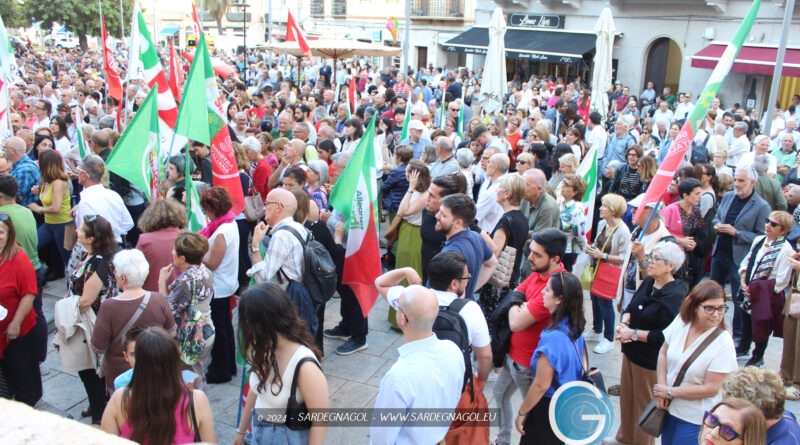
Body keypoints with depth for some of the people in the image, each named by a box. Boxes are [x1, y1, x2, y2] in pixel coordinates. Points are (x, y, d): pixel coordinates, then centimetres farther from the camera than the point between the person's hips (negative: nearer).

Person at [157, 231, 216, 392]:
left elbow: (167, 311, -19)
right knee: (200, 380, 23)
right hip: (208, 332, 9)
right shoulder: (206, 271, 1)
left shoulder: (186, 279, -24)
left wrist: (162, 282, -11)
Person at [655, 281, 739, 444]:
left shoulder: (723, 342, -21)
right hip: (670, 408, 5)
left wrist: (670, 392, -15)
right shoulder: (681, 321, -8)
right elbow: (663, 353, 5)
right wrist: (661, 385, -8)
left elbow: (711, 389, -20)